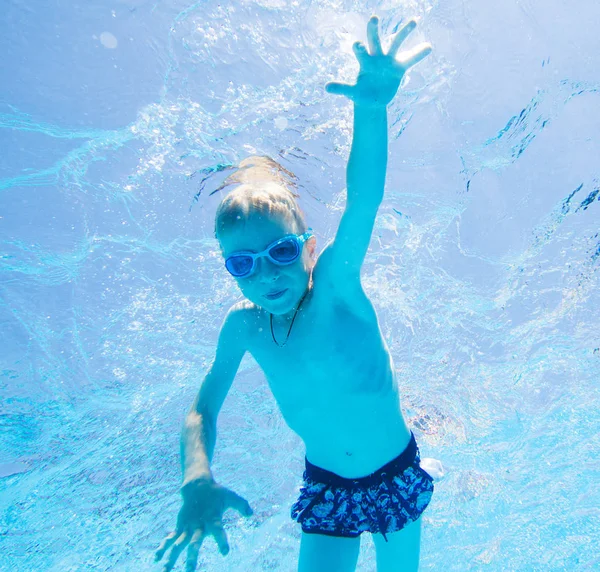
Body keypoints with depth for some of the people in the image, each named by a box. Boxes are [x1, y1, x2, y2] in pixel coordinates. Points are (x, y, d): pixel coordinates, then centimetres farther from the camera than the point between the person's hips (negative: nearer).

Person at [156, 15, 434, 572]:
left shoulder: (334, 284, -25)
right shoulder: (244, 324, -14)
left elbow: (364, 202, -43)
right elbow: (202, 410, -8)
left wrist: (371, 109, -60)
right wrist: (197, 482, -27)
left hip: (397, 475, -1)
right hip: (325, 488, 2)